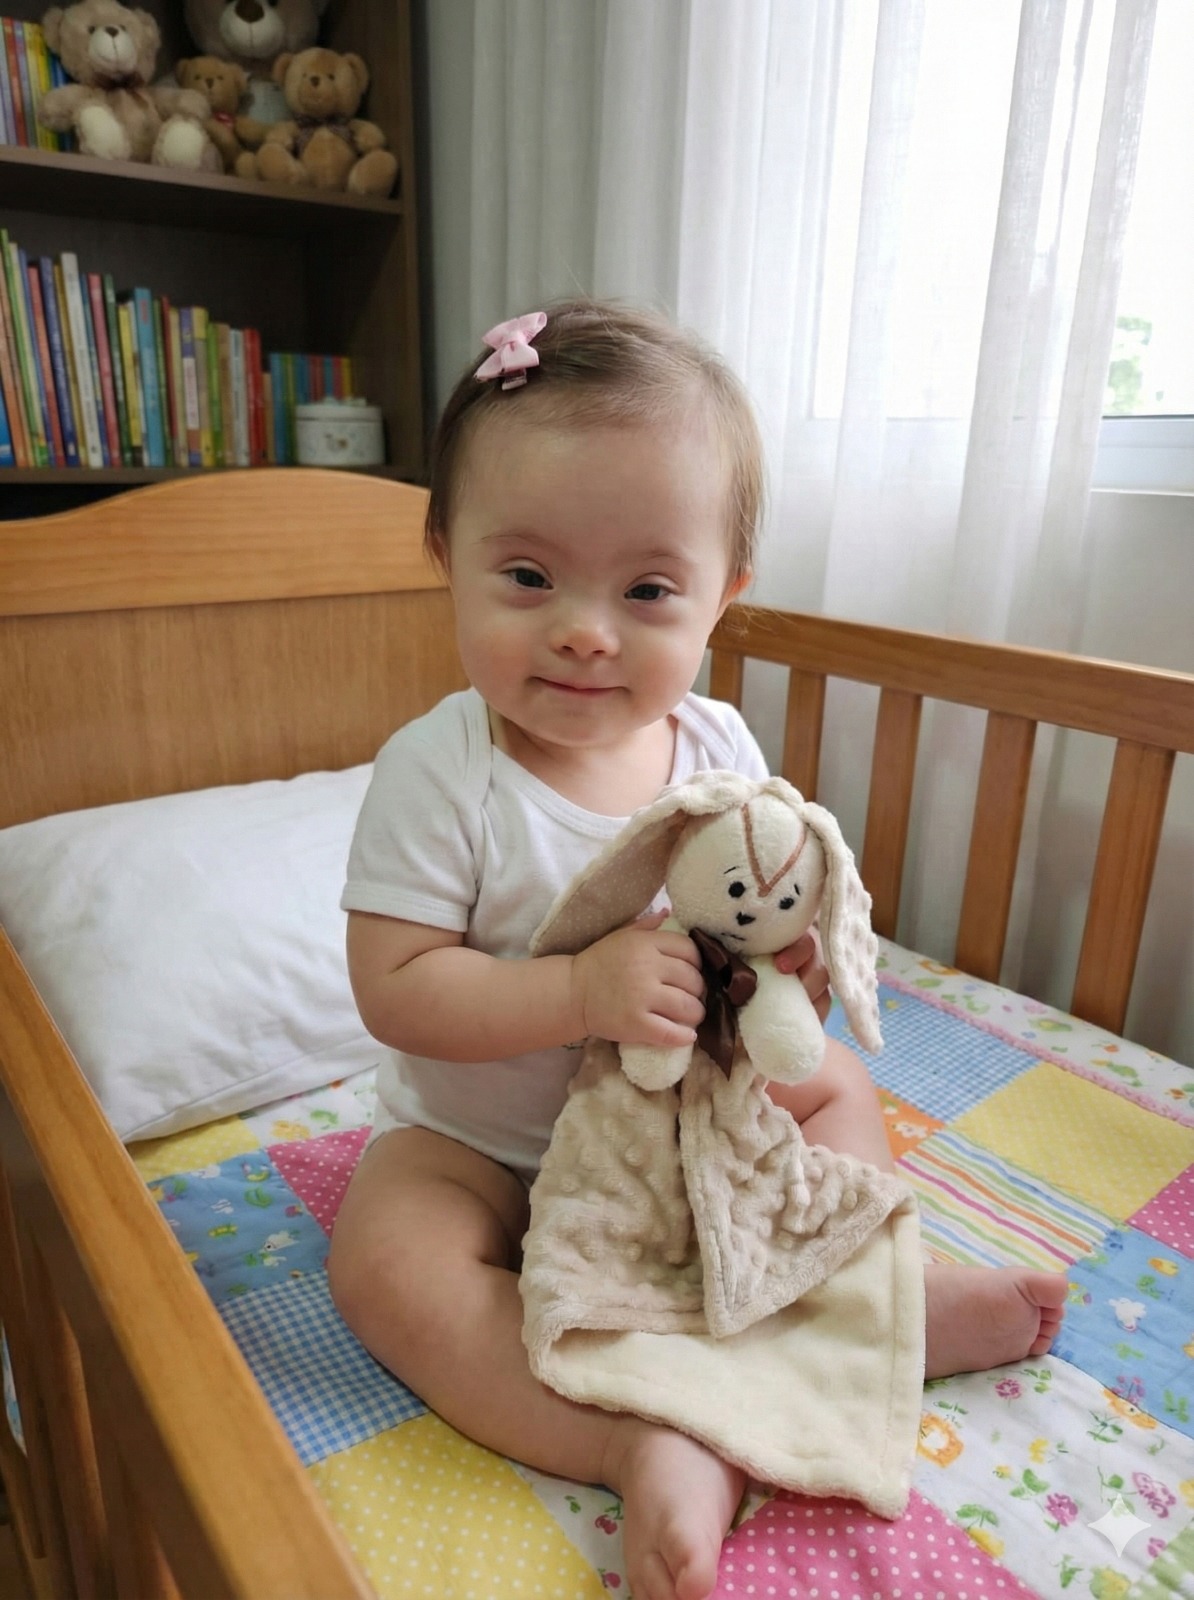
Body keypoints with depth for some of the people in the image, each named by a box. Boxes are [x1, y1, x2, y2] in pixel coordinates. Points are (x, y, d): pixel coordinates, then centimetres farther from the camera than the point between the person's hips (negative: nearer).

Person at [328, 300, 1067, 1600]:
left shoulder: (720, 748, -11)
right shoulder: (437, 773, -25)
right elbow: (396, 990, -26)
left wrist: (790, 967, -21)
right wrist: (585, 992, -36)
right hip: (481, 1140, -3)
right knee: (384, 1260, -27)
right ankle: (651, 1451, -24)